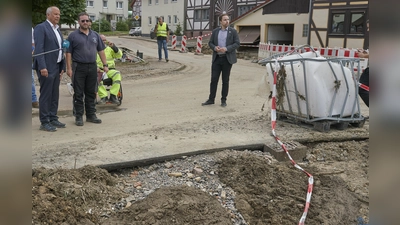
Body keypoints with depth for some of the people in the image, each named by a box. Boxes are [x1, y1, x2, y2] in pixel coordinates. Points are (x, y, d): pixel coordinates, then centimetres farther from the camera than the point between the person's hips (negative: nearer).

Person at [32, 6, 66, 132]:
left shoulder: (57, 29, 18)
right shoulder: (41, 28, -7)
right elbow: (39, 48, -15)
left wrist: (63, 67, 13)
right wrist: (42, 67, -22)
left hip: (56, 67, 8)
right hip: (46, 67, -8)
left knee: (55, 95, 11)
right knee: (46, 95, -3)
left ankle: (53, 119, 20)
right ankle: (44, 122, 3)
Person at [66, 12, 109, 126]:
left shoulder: (95, 35, 12)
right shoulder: (73, 36, -1)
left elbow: (101, 50, 14)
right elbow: (68, 53, -4)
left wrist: (105, 64, 7)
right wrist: (69, 68, -11)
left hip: (92, 67, 4)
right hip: (79, 67, -4)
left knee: (91, 92, 10)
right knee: (78, 94, 1)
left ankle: (91, 115, 18)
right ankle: (78, 117, 9)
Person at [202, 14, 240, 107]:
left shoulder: (233, 31, 1)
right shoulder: (215, 31, 9)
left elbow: (237, 43, -4)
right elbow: (210, 43, 11)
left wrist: (226, 49, -17)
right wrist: (215, 47, -11)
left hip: (227, 58, -2)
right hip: (216, 58, 2)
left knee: (225, 80, 4)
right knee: (214, 79, 2)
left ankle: (223, 100, 13)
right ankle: (211, 99, 10)